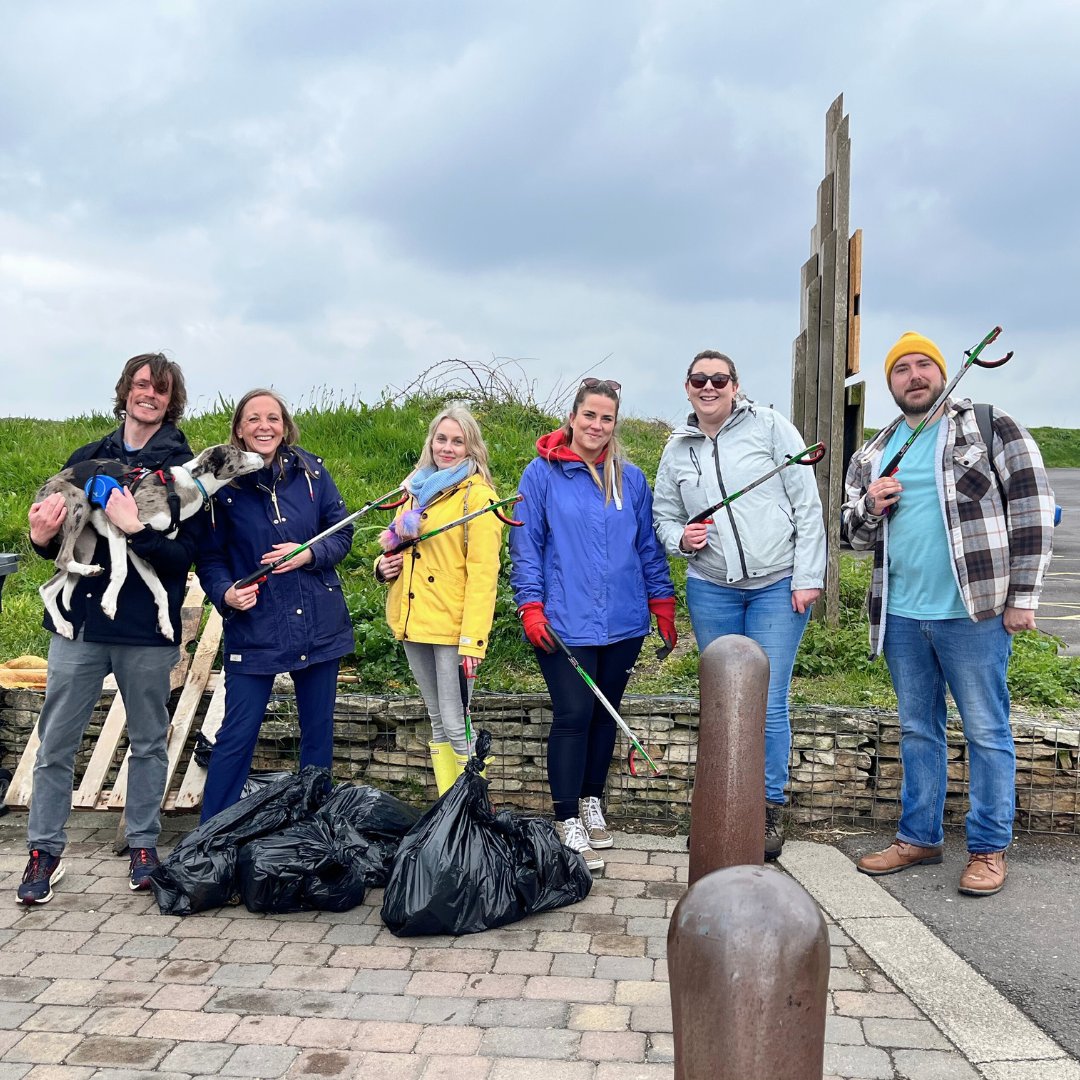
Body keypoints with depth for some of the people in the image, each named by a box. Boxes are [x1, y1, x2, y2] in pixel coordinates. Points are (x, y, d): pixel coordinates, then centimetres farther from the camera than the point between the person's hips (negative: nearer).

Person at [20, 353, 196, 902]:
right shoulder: (87, 459, 7)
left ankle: (143, 845, 25)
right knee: (55, 742, 5)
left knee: (149, 742, 11)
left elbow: (182, 556, -11)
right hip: (79, 619, 3)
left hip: (146, 629, -2)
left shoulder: (184, 467, -3)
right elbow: (59, 542, 13)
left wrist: (134, 529, -25)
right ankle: (44, 851, 19)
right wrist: (42, 538, -9)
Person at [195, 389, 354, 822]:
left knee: (318, 733, 13)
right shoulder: (223, 482, -5)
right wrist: (226, 592, -20)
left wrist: (309, 554, -14)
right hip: (253, 628, -2)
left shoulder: (311, 472, 0)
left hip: (319, 624, 3)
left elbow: (343, 532, 5)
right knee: (236, 736, -1)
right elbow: (208, 556, -1)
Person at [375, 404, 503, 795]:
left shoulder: (477, 495, -8)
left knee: (456, 725, -8)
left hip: (452, 627, -7)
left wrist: (473, 640, -21)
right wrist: (384, 565, 2)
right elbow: (400, 545, 26)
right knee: (438, 722, 14)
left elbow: (483, 572, -14)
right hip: (413, 623, 7)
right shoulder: (419, 489, 13)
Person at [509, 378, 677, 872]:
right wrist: (530, 606, -9)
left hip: (623, 622, 4)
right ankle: (568, 822, 4)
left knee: (605, 715, 13)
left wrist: (663, 603, 11)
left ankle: (591, 803, 29)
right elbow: (525, 545, -3)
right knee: (573, 715, -7)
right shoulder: (542, 473, -1)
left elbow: (648, 545, 14)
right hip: (564, 622, -4)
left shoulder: (631, 478, 9)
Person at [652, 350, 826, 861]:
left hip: (778, 587, -3)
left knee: (769, 704, -4)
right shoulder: (677, 450, 8)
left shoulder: (770, 426, -4)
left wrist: (808, 577, -9)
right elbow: (664, 518, 17)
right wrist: (682, 539, -7)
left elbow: (807, 504, -5)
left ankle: (771, 808, 12)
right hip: (711, 591, 4)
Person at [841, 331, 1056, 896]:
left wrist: (1023, 597, -10)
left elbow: (1033, 510, -6)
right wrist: (869, 507, -5)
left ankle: (989, 848, 16)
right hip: (900, 616, 5)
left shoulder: (990, 429, -3)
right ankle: (919, 837, 27)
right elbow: (852, 532, 18)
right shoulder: (874, 453, 12)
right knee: (917, 730, 15)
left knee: (987, 731, 4)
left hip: (972, 611, -5)